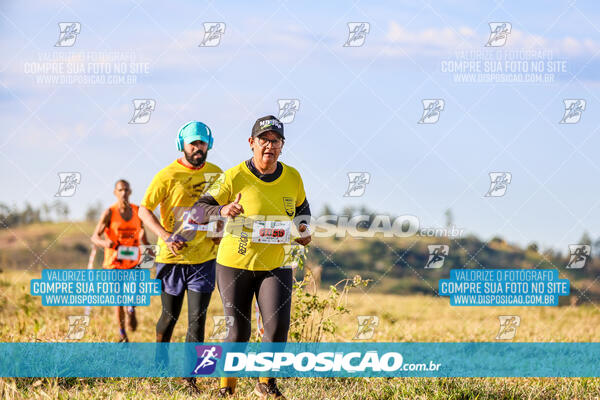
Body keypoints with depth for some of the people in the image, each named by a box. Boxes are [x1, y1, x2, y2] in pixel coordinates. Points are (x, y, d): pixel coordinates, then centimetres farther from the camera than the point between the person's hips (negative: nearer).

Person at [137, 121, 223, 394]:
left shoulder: (216, 174, 5)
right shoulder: (168, 176, -8)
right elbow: (144, 210, -5)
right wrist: (165, 236, -18)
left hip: (204, 258, 2)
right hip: (172, 258, -2)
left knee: (197, 319, -4)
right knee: (170, 315, 10)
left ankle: (189, 376, 2)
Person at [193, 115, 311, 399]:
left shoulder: (292, 178, -1)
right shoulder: (234, 177, -12)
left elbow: (302, 207, 19)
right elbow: (199, 209, -12)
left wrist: (304, 227, -2)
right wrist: (222, 210, -32)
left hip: (276, 265, 2)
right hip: (235, 264, -2)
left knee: (278, 326, -13)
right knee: (238, 332, 0)